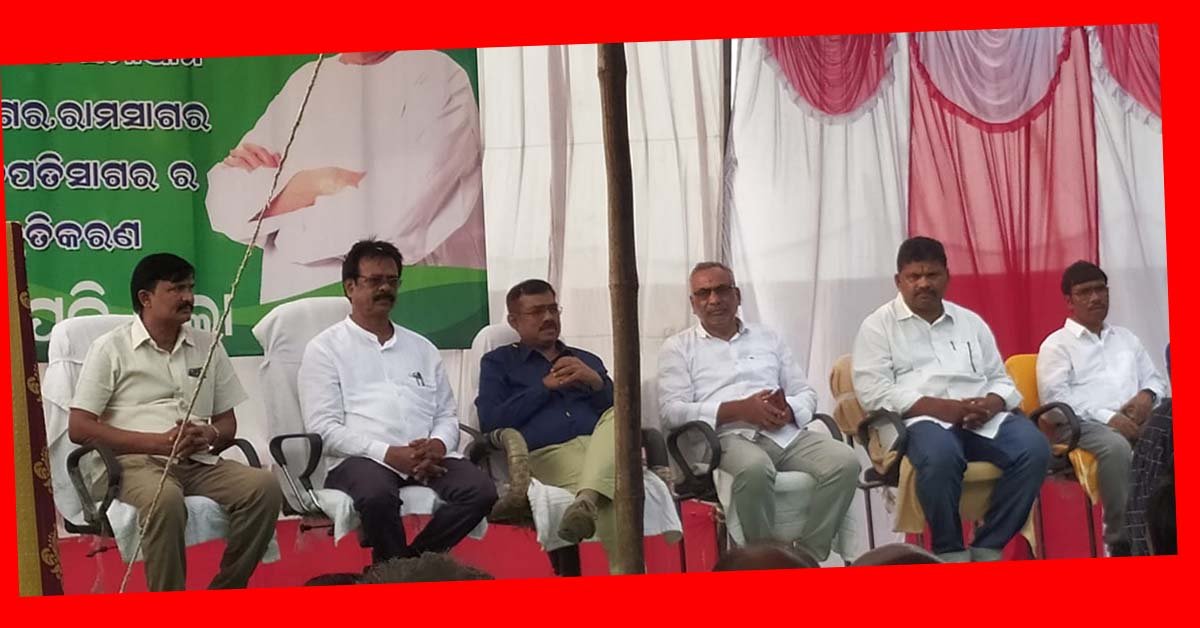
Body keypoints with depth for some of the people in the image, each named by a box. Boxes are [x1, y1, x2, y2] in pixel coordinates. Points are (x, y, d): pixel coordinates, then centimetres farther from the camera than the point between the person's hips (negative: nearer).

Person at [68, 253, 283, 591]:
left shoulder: (208, 346, 20)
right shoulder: (111, 348, 5)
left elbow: (228, 424, 22)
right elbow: (79, 428, -3)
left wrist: (209, 435, -5)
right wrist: (160, 442, -12)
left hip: (199, 463, 5)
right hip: (133, 462, -5)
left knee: (264, 486, -24)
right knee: (165, 499, -39)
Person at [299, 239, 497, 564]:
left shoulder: (422, 348, 25)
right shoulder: (325, 348, 9)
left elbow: (448, 415, 21)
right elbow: (323, 428, -3)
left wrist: (438, 445, -5)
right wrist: (388, 453, -15)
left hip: (428, 459, 5)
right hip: (360, 459, -4)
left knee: (480, 490, -25)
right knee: (378, 495, -39)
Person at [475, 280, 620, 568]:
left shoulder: (587, 361, 35)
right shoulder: (498, 362, 25)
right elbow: (490, 422, 6)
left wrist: (595, 382, 2)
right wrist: (546, 387, 4)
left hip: (602, 447, 3)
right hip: (547, 455, -3)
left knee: (618, 418, -36)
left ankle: (586, 502, -57)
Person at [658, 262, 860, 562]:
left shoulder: (768, 338, 27)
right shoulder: (678, 348, 15)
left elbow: (807, 394, 22)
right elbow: (672, 410, 0)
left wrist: (789, 410, -4)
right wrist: (740, 409, -11)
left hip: (787, 432, 4)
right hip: (730, 436, -4)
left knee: (845, 462, -24)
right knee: (755, 469, -40)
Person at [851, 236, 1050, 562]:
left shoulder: (971, 322, 23)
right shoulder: (878, 326, 9)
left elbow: (1001, 379, 22)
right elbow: (873, 392, -5)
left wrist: (991, 404, -5)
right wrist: (938, 406, -16)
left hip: (983, 419, 5)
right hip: (920, 420, -5)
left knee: (1034, 449, -25)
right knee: (941, 456, -40)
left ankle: (988, 547, -16)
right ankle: (949, 551, -19)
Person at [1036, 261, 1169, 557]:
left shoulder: (1126, 338, 28)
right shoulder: (1056, 344, 10)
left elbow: (1156, 379, 26)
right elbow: (1055, 398, -5)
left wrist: (1147, 395, 0)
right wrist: (1107, 417, -16)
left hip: (1134, 420, 4)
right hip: (1084, 424, -4)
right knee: (1116, 446, -39)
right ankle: (1121, 541, -33)